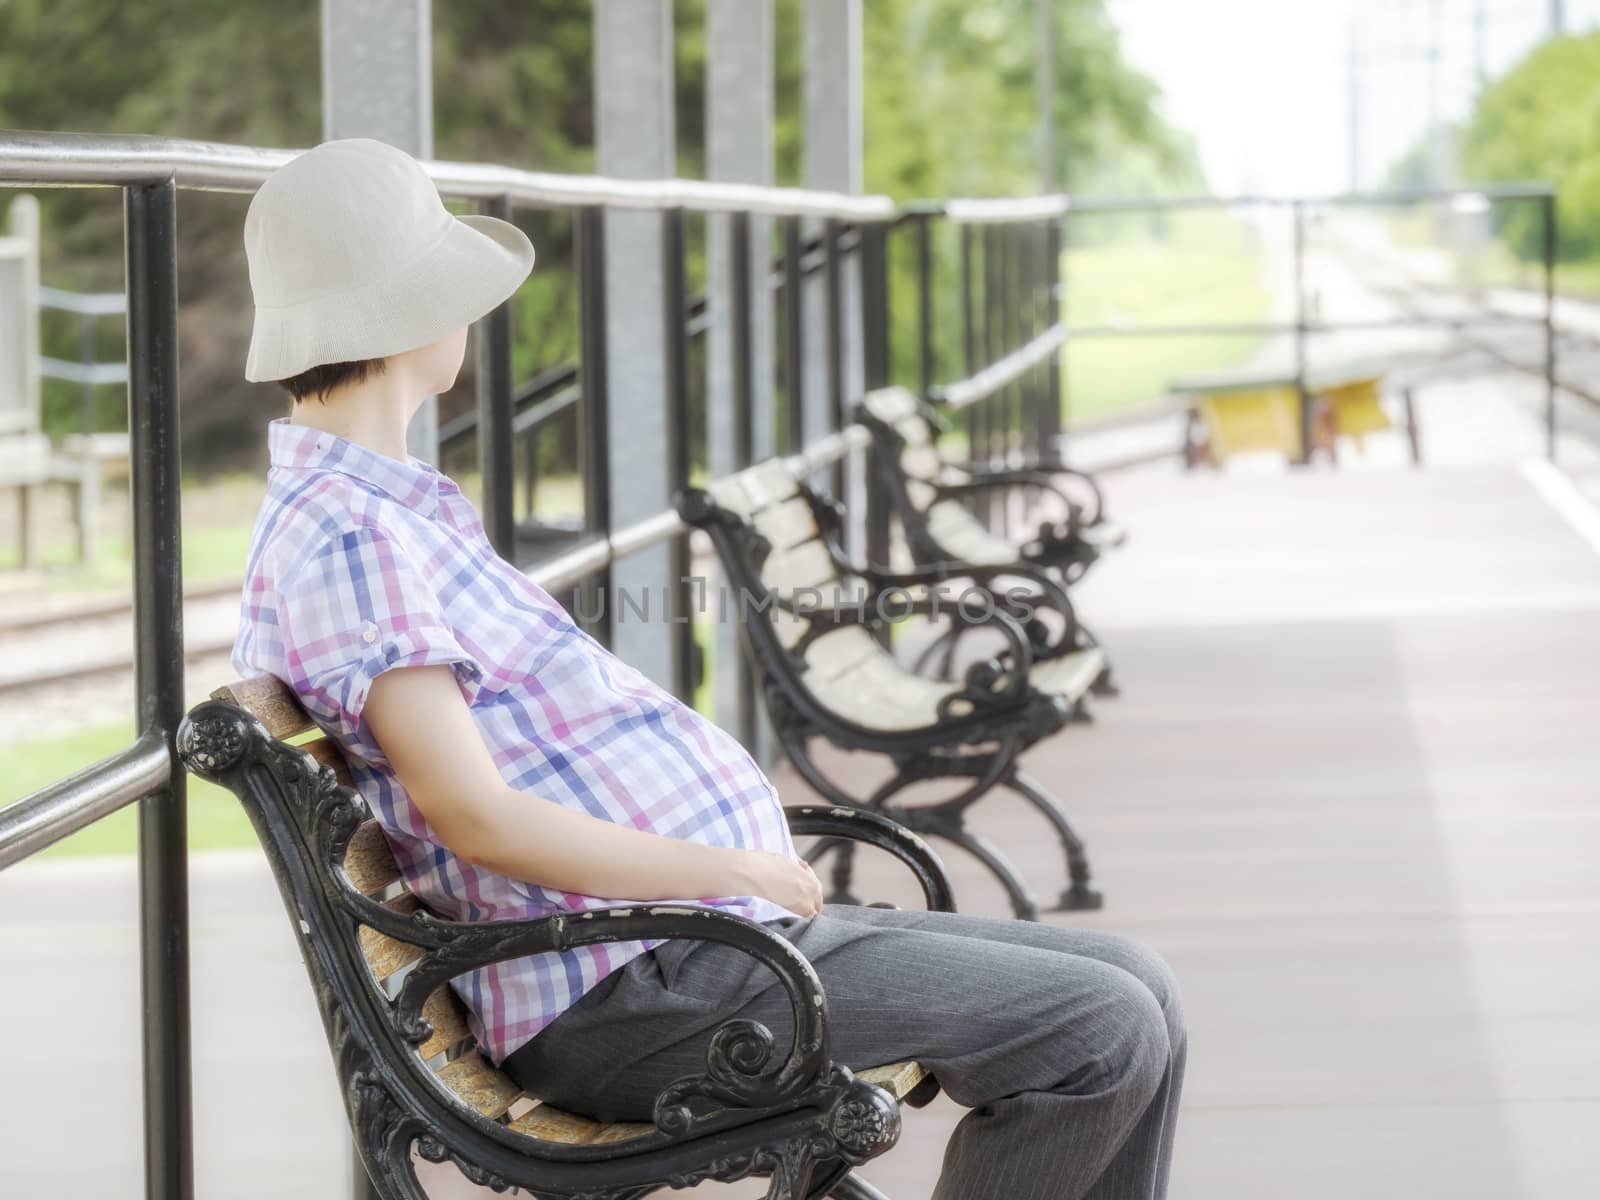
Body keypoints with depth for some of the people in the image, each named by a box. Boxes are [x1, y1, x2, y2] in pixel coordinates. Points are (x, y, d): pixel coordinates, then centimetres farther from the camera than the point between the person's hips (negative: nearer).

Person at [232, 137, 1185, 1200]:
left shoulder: (396, 513, 20)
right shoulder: (341, 537, -15)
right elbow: (476, 817, -23)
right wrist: (733, 870, -16)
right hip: (629, 992, -11)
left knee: (1135, 990, 8)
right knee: (1101, 1033, -15)